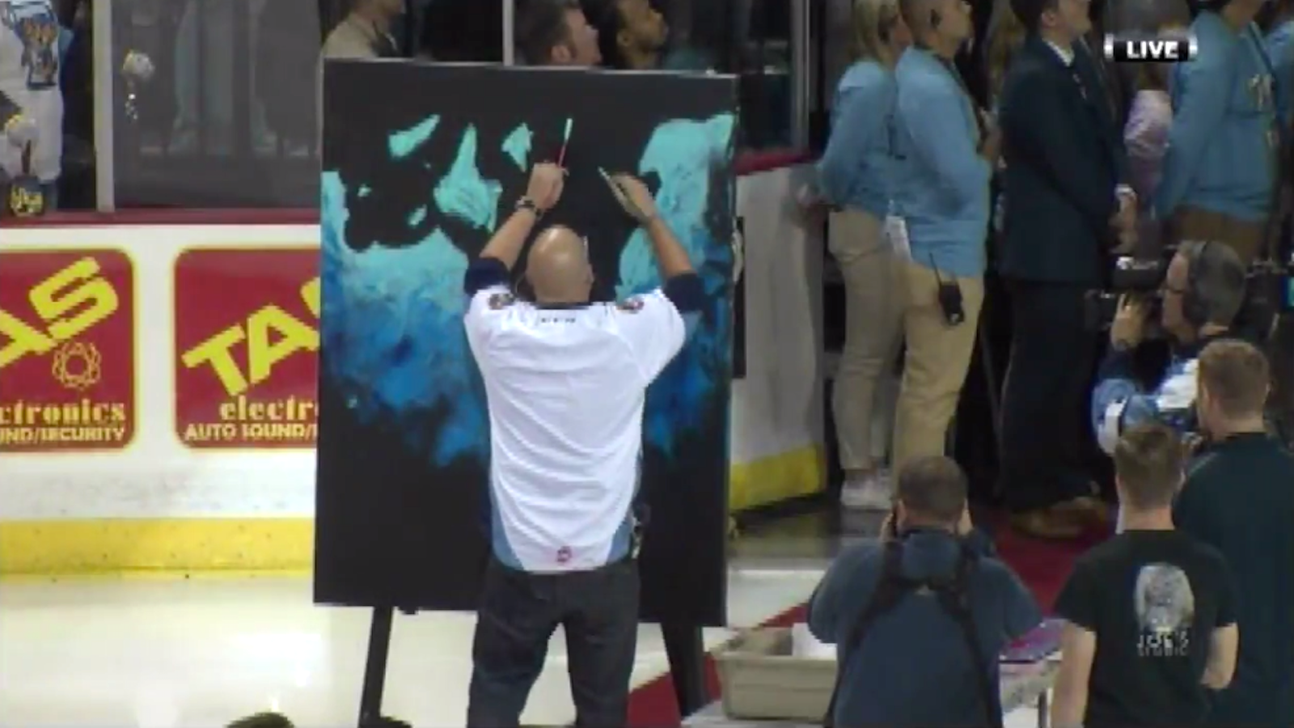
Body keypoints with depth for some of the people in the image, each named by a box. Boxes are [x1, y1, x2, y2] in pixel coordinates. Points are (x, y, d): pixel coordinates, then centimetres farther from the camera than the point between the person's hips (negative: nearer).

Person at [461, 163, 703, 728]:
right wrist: (649, 216, 25)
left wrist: (531, 205, 27)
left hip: (521, 560, 0)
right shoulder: (627, 333, -10)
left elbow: (483, 274, 16)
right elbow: (688, 289, 12)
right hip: (604, 560, 0)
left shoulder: (501, 332, -9)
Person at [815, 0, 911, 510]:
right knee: (866, 354, -2)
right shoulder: (870, 85, -18)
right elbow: (841, 158, -21)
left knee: (881, 353, 16)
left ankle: (867, 465, 25)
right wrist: (833, 198, -4)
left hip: (889, 231, 9)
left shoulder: (885, 81, 10)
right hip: (867, 230, -9)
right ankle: (858, 476, 4)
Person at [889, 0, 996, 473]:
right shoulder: (931, 88, -23)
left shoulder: (922, 72, 9)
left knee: (924, 382, 17)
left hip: (933, 247, 10)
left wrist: (981, 140, -1)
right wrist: (992, 149, -5)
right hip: (942, 253, -10)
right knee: (935, 387, -4)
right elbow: (964, 181, -24)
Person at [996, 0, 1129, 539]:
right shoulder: (1032, 81, -20)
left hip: (1083, 247, 9)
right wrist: (1112, 212, -6)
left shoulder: (1079, 64, 9)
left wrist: (1123, 193, -4)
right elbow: (1069, 167, -18)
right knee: (1041, 374, -1)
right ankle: (1028, 499, 7)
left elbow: (1105, 135, 13)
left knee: (1076, 369, 16)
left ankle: (1069, 485, 28)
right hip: (1048, 252, -9)